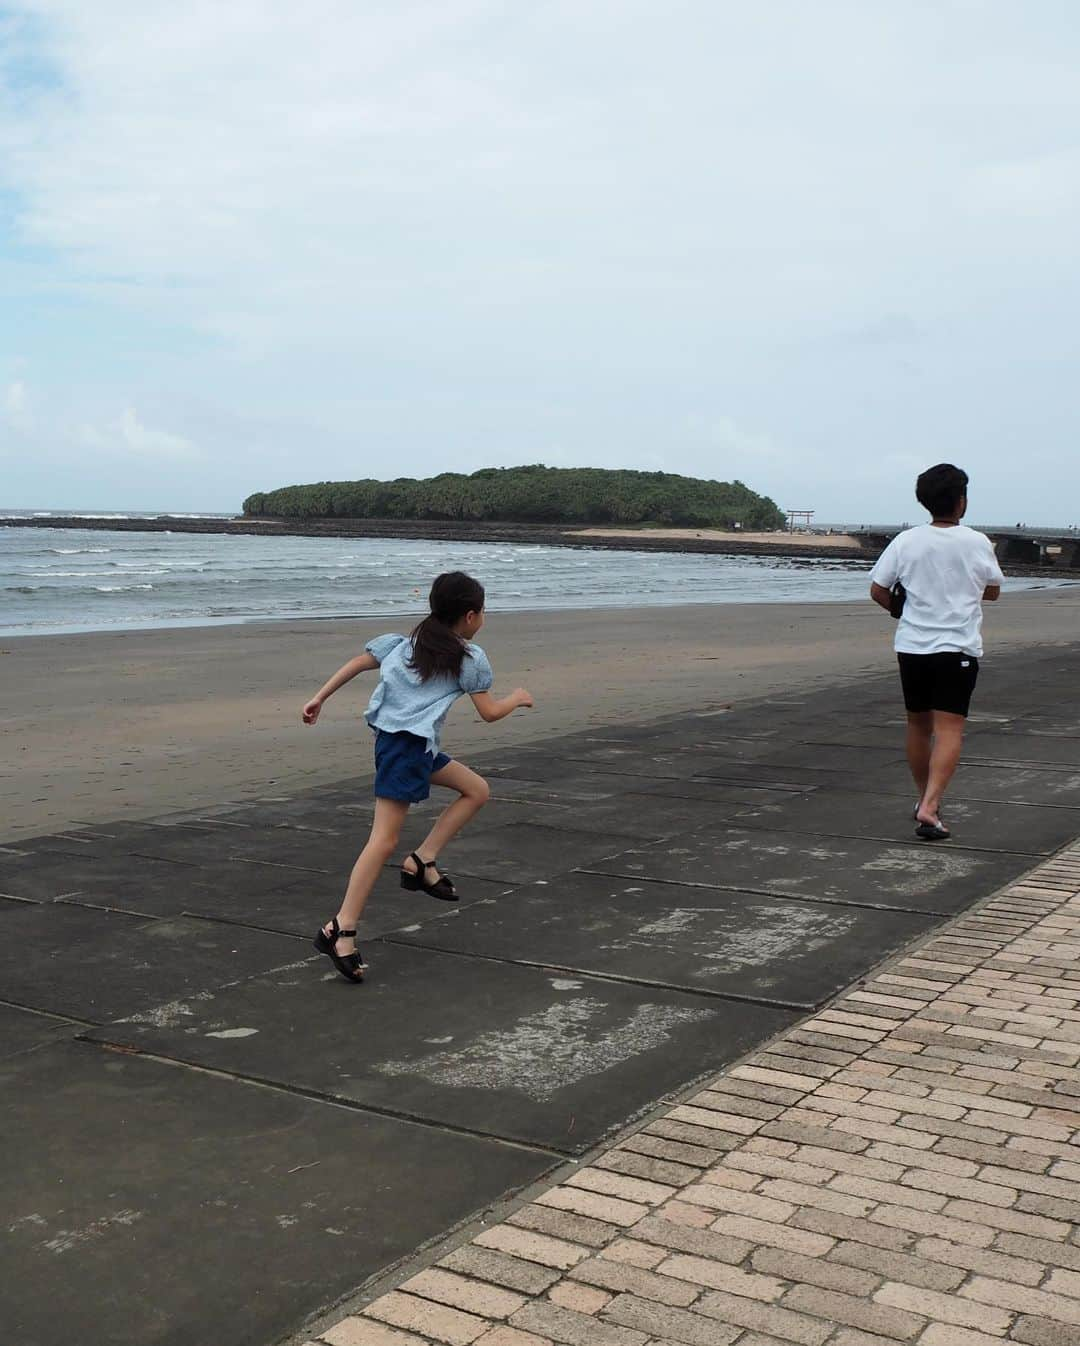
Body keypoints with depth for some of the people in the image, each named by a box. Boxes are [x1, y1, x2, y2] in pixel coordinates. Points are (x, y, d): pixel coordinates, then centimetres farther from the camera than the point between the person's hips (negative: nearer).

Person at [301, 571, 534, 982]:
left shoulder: (406, 642, 20)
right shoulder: (470, 658, 1)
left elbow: (357, 663, 13)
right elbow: (489, 712, 4)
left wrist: (319, 698, 14)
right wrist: (518, 697, 22)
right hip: (406, 745, -9)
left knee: (477, 790, 18)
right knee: (384, 840, -11)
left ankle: (421, 862, 11)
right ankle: (340, 931, -14)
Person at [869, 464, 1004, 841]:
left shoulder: (905, 541, -2)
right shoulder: (978, 543, -4)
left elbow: (878, 591, 0)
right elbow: (993, 591, 10)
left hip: (912, 644, 3)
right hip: (958, 647, -3)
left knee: (918, 725, 17)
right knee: (949, 729, -6)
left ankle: (925, 798, 32)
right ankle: (930, 806, -21)